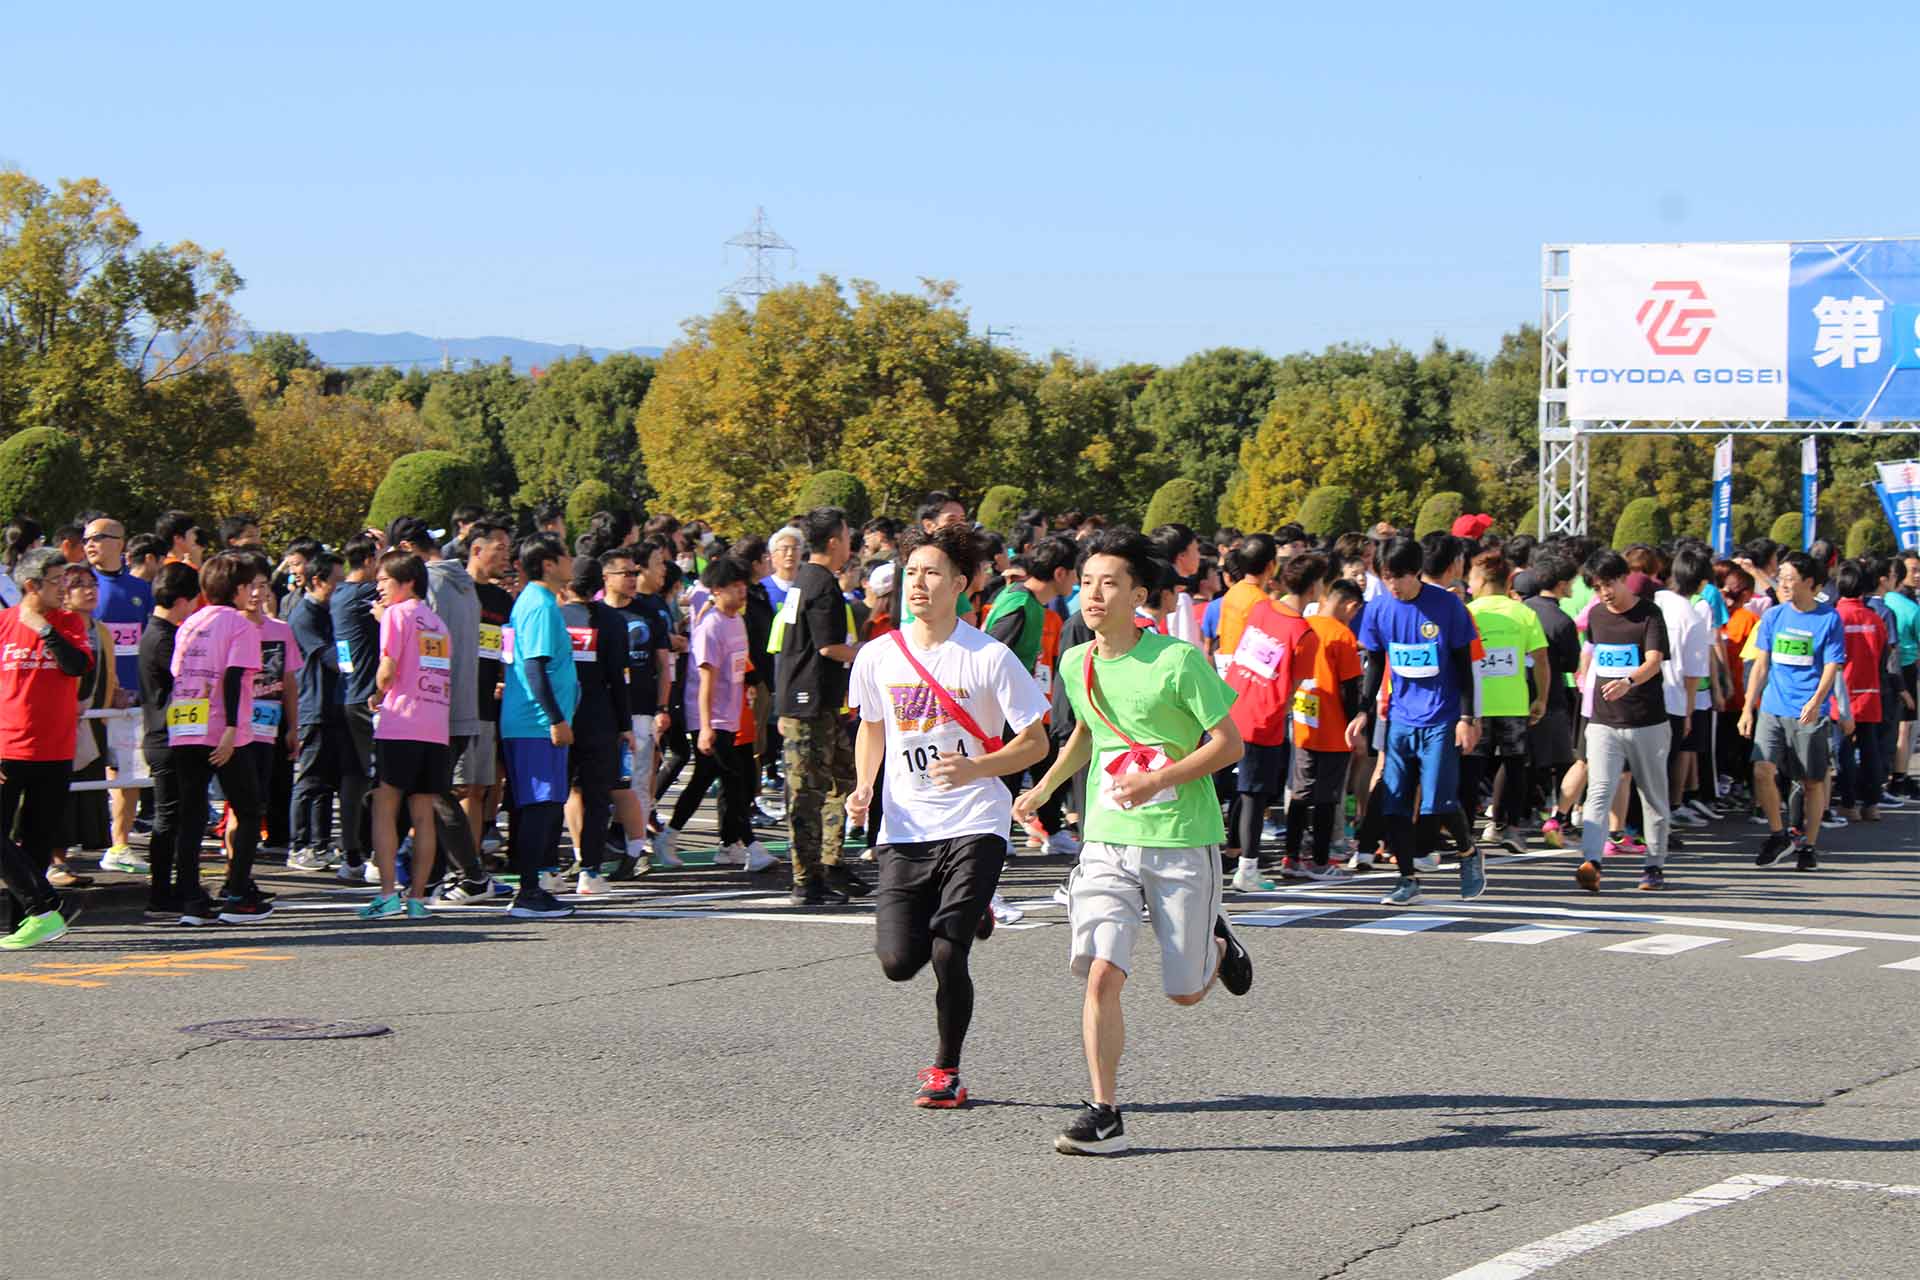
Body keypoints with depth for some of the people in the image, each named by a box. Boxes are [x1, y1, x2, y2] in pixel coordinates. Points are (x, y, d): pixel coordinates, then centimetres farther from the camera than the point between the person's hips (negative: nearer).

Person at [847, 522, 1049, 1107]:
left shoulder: (990, 657, -7)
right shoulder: (877, 657, 5)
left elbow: (1035, 741, -3)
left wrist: (976, 768, -20)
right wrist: (863, 789, 5)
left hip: (974, 824, -4)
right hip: (905, 830, 4)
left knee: (947, 956, -14)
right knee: (898, 962, -4)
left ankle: (946, 1071, 9)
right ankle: (965, 916, 30)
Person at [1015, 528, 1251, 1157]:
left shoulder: (1178, 660, -13)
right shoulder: (1075, 665, 4)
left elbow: (1229, 743, -10)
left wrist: (1157, 780, -20)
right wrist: (1045, 787, 17)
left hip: (1182, 840, -3)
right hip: (1107, 840, 3)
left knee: (1184, 991, 6)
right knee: (1100, 973, -14)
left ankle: (1216, 945, 42)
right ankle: (1104, 1116, -6)